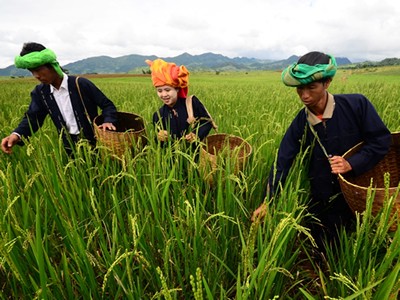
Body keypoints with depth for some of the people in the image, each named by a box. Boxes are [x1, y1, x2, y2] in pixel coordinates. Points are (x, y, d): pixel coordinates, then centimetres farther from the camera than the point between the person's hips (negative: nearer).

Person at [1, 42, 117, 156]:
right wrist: (17, 134, -18)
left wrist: (108, 121, -31)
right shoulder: (40, 92, 1)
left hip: (93, 144, -4)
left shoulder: (81, 84, -14)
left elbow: (107, 105, -10)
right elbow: (32, 117, 3)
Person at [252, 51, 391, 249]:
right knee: (325, 252, 17)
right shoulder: (300, 123, -10)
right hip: (322, 202, 2)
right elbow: (282, 163, -11)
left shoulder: (356, 105, -16)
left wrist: (352, 164, -24)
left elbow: (382, 140, -8)